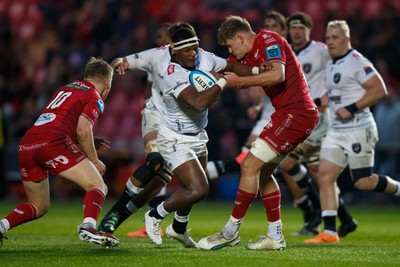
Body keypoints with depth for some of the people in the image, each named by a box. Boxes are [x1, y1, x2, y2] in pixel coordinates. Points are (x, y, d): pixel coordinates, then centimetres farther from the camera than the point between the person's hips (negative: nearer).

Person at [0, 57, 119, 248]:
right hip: (52, 142, -7)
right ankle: (88, 227, -28)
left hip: (25, 146, 7)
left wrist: (90, 147, 33)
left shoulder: (65, 89, 31)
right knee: (98, 187, -2)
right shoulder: (94, 98, 7)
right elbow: (83, 130, -7)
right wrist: (94, 161, 5)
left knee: (38, 207, 21)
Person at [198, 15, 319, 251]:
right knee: (263, 171, 14)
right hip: (291, 114, 10)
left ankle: (230, 232, -3)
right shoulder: (248, 55, 17)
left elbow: (277, 75, -28)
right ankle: (275, 236, 15)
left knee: (250, 166, -9)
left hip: (296, 113, -10)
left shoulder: (270, 41, -12)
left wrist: (239, 81, -22)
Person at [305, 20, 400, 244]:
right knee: (325, 175, -3)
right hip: (337, 130, 8)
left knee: (362, 182, -4)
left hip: (358, 129, -8)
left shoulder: (357, 62, -13)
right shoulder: (331, 66, 14)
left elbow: (380, 90, -18)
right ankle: (329, 232, -3)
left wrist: (352, 109, -21)